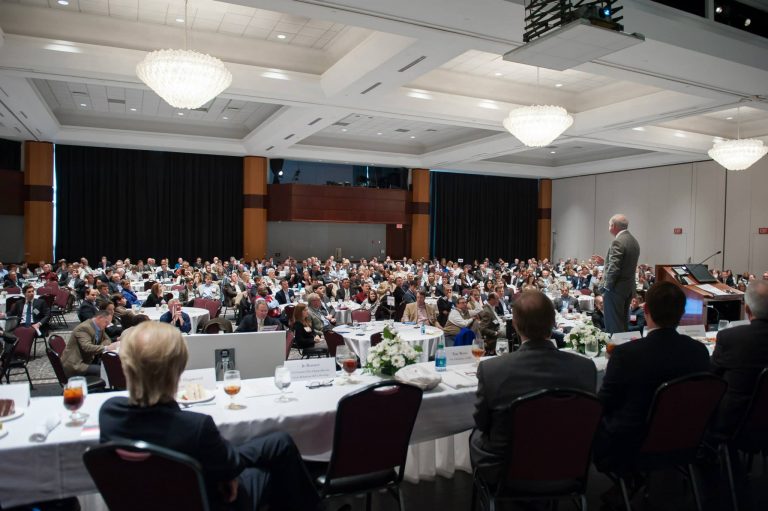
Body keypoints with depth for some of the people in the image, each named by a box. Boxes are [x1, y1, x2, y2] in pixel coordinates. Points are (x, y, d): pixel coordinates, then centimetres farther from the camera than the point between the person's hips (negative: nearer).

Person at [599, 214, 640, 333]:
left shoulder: (618, 242, -18)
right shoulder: (634, 241, 11)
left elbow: (614, 268, -22)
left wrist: (607, 286, -12)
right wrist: (606, 262, 18)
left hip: (616, 288, -9)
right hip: (629, 288, 9)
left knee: (613, 325, -3)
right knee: (623, 322, 18)